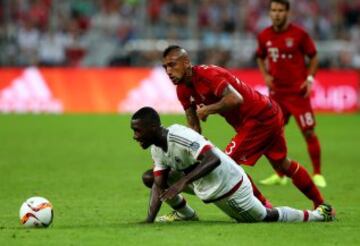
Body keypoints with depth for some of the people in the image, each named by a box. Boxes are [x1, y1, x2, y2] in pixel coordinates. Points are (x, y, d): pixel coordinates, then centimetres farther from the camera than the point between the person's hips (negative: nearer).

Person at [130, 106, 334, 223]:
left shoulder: (180, 136, -34)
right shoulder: (156, 149, -5)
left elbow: (213, 159, -43)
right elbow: (160, 185, -1)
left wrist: (183, 182, -52)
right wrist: (149, 220, -12)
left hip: (230, 187, -8)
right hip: (209, 192, 8)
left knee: (268, 217, 10)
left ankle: (316, 215, 28)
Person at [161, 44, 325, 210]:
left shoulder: (207, 74, -26)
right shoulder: (183, 89, 3)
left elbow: (235, 99, -38)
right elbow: (194, 128, 7)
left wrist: (208, 109, -27)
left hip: (259, 119, -10)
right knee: (282, 165, 24)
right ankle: (321, 204, 40)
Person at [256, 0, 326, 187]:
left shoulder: (299, 34, -7)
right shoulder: (264, 36, 3)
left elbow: (313, 57, 3)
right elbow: (261, 58, 19)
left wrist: (309, 79, -9)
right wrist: (266, 75, 2)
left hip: (298, 92, -4)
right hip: (276, 92, 4)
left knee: (309, 132, -5)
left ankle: (317, 174, 5)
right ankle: (280, 176, 16)